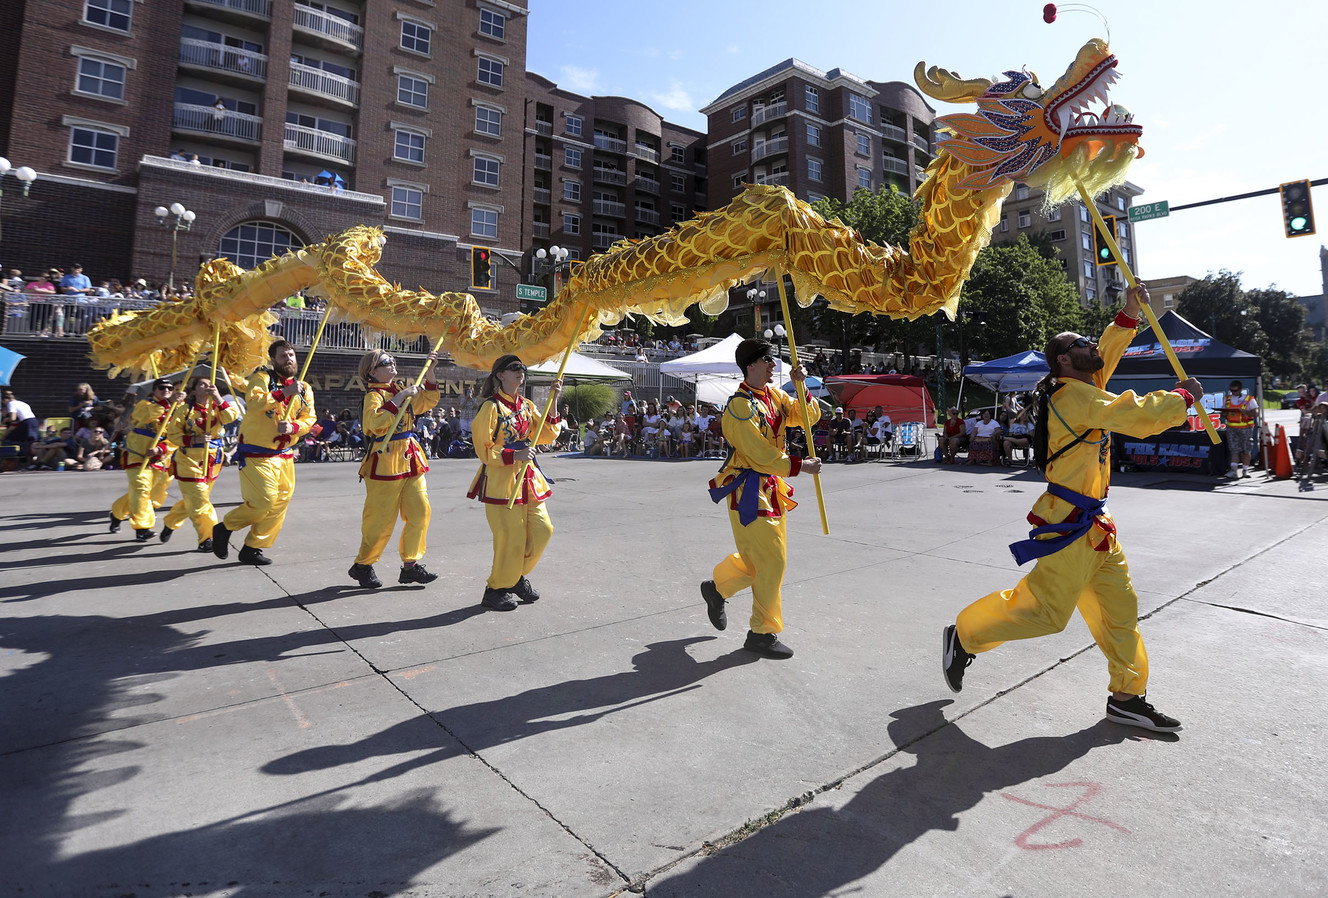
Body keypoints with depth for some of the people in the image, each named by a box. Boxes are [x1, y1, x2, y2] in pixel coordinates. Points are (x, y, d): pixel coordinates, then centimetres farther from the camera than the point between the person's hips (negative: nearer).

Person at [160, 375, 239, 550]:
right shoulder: (184, 409, -5)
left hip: (212, 461, 5)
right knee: (198, 502, -7)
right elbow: (172, 435, -6)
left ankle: (170, 524, 42)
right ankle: (206, 539, 0)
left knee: (193, 500, 18)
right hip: (189, 460, -5)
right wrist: (194, 440, -21)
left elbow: (231, 416, -16)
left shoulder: (216, 407, 5)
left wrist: (218, 398, -21)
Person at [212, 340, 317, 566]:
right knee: (263, 501, -11)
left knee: (279, 504, 6)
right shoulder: (262, 378, -5)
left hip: (285, 456, 6)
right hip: (256, 454, -6)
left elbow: (309, 418, 5)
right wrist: (283, 393, -30)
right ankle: (223, 528, 16)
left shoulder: (304, 388, 11)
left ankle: (252, 549, 20)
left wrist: (293, 427, -15)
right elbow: (253, 403, -23)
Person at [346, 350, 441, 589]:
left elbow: (429, 400, 24)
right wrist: (399, 398, -21)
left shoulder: (400, 391, 16)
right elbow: (376, 422, -26)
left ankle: (410, 565, 13)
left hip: (410, 460, 8)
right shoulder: (373, 395, -7)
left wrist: (428, 371, 16)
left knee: (420, 511, 3)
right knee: (381, 518, -2)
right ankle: (362, 565, 18)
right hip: (385, 462, -8)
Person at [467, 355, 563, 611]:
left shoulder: (527, 406, 12)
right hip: (501, 480, -7)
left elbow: (547, 435, 8)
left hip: (528, 478, 7)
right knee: (511, 537, -4)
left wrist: (553, 402, 1)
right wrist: (514, 456, -22)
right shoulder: (490, 407, -9)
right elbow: (483, 450, -11)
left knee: (542, 530, 7)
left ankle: (519, 576, 28)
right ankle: (496, 589, 15)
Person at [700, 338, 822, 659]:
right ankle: (762, 634, 11)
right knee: (771, 562, -5)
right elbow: (762, 456, -21)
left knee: (759, 557, 16)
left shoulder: (774, 394, 9)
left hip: (771, 487, 9)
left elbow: (809, 417, 7)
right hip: (749, 491, -9)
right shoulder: (740, 406, -18)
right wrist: (801, 465, -14)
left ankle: (716, 588, 40)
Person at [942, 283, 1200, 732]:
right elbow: (1142, 416, -25)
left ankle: (1127, 697, 23)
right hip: (1069, 526, -10)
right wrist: (1183, 395, -7)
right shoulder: (1075, 396, -17)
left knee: (1119, 607, 13)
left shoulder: (1081, 391, 12)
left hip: (1094, 526, 10)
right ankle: (963, 636, 13)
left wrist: (1129, 313, 18)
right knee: (1043, 608, -4)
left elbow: (1108, 352, 29)